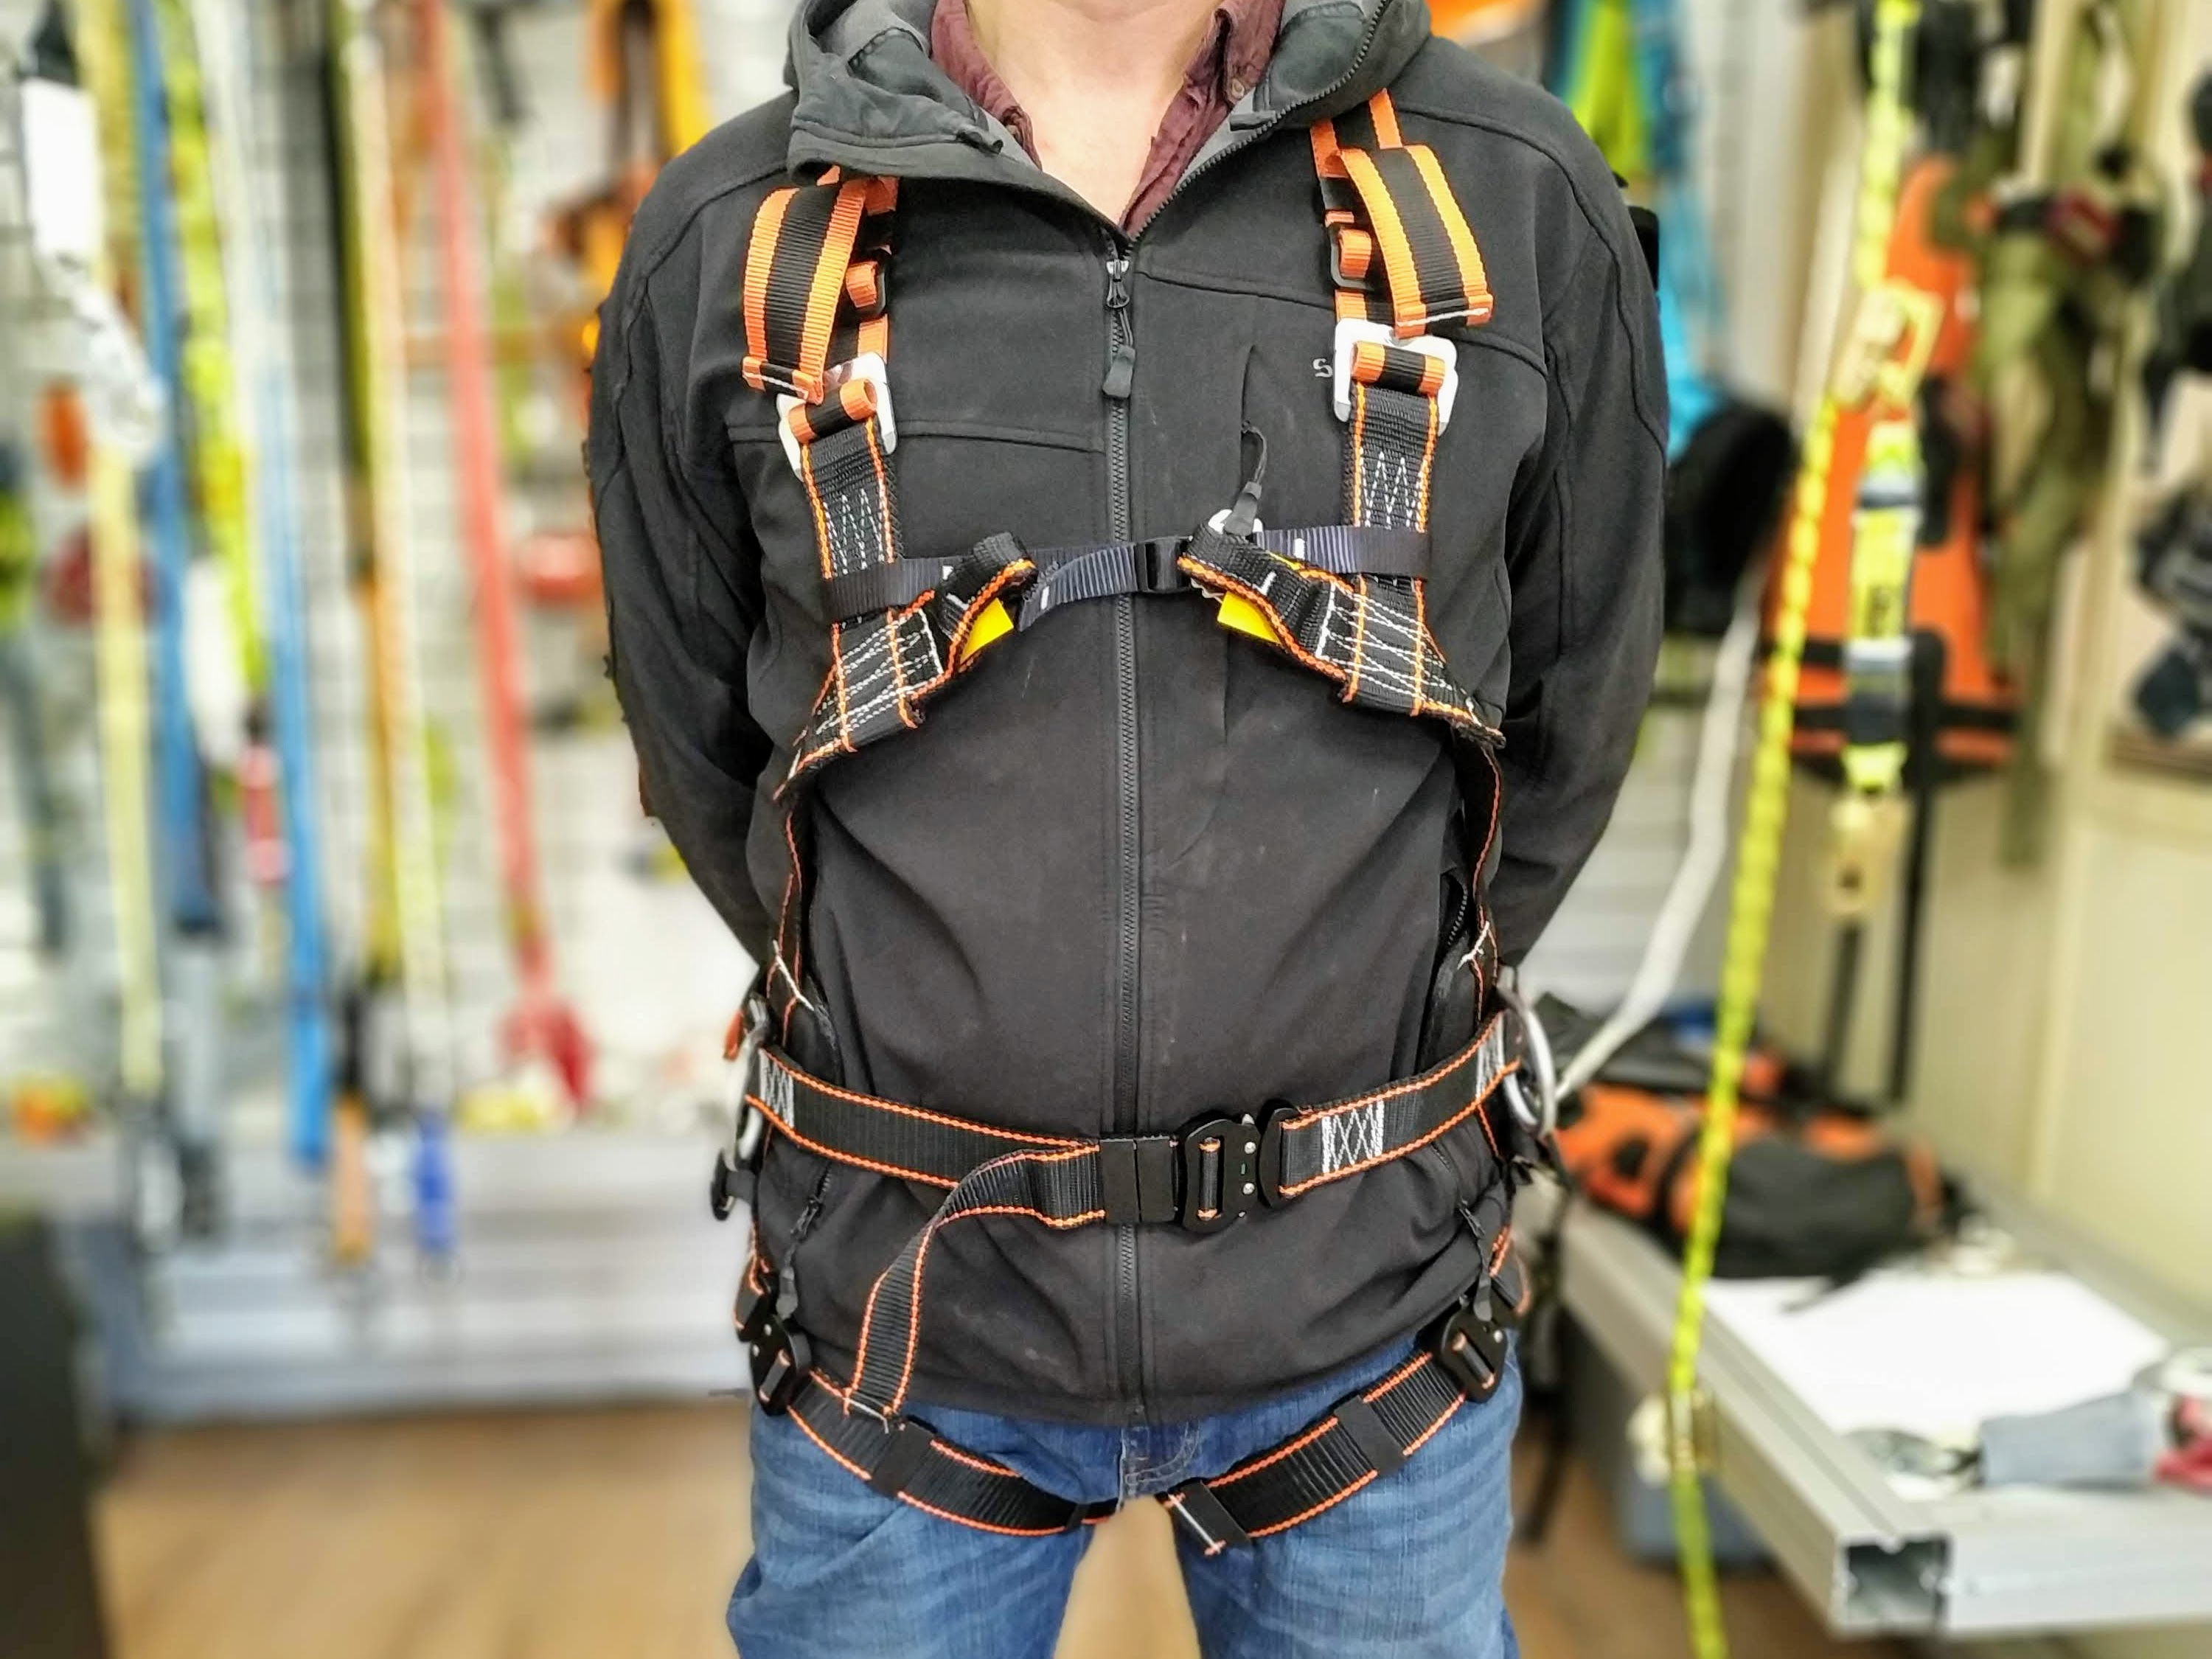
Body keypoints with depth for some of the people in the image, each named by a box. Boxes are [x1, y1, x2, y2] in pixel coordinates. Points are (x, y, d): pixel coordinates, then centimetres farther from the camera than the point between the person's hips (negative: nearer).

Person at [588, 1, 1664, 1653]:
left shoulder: (1520, 200, -5)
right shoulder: (727, 243, -4)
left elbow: (1571, 722, 6)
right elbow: (702, 744, 7)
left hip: (1366, 1284, 1)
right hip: (907, 1291, 1)